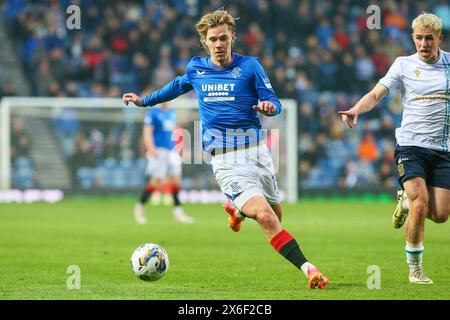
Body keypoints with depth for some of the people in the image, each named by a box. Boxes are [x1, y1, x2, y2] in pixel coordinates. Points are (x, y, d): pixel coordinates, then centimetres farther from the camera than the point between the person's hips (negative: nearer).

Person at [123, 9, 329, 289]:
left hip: (256, 151, 2)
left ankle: (237, 210, 47)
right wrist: (145, 101, 39)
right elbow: (178, 86, 29)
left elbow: (275, 103, 1)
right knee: (265, 216, -20)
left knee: (276, 214, 15)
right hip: (225, 159, -2)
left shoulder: (250, 66, 1)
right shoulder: (195, 68, 7)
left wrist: (269, 106, -23)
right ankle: (308, 269, -22)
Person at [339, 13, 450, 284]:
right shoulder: (404, 64, 2)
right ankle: (415, 268, -2)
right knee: (420, 205, -18)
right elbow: (377, 94, -3)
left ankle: (406, 200, 29)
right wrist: (357, 109, -22)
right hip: (411, 145, -2)